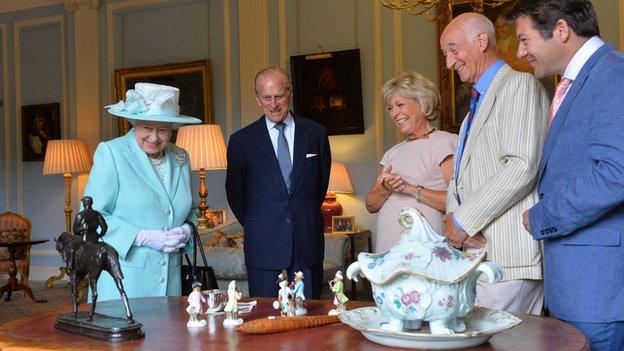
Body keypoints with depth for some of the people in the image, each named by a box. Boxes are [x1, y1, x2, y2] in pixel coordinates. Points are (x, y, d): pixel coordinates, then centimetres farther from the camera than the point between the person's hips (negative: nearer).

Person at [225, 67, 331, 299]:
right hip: (263, 244, -1)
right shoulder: (242, 140, 2)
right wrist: (254, 225, 10)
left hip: (308, 243, 1)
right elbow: (234, 191, 10)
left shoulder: (316, 133, 5)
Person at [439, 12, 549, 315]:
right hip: (473, 251, 8)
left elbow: (522, 167, -17)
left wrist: (464, 220, -12)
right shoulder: (477, 103, 25)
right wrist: (454, 217, -2)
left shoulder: (520, 84, -4)